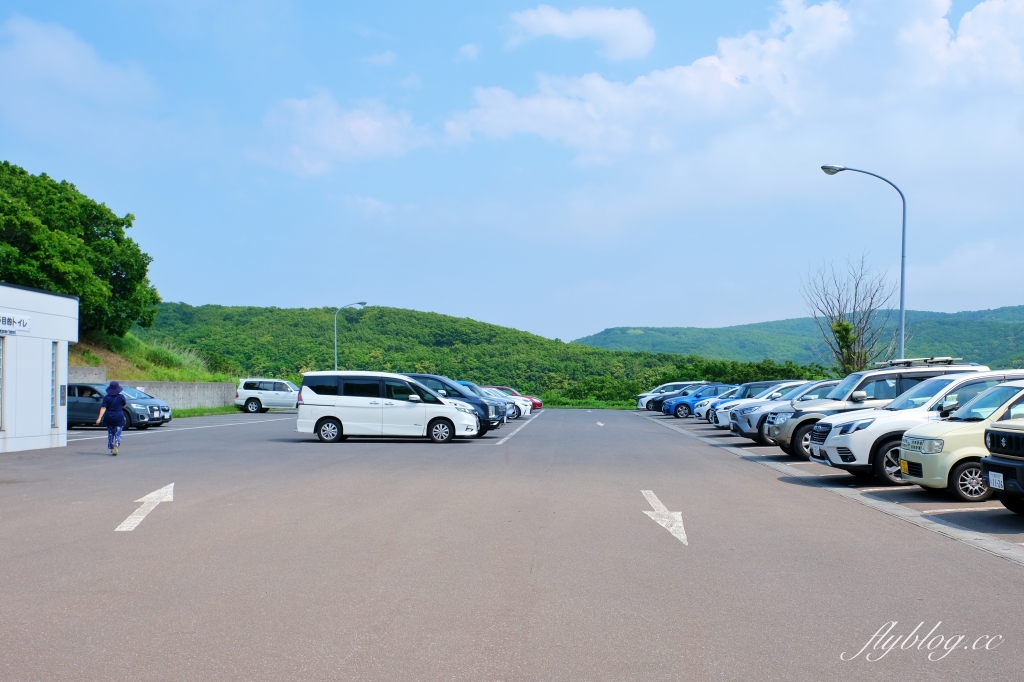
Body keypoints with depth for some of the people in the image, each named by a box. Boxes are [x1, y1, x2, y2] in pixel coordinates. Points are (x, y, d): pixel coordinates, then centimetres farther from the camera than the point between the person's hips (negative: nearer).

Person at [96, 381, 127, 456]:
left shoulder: (106, 398, -4)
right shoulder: (121, 397, -5)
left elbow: (103, 408, -12)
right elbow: (124, 406, 9)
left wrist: (99, 418, -17)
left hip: (109, 419, 2)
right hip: (119, 418, -1)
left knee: (110, 434, 17)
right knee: (117, 434, 2)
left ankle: (111, 448, 21)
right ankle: (115, 446, -22)